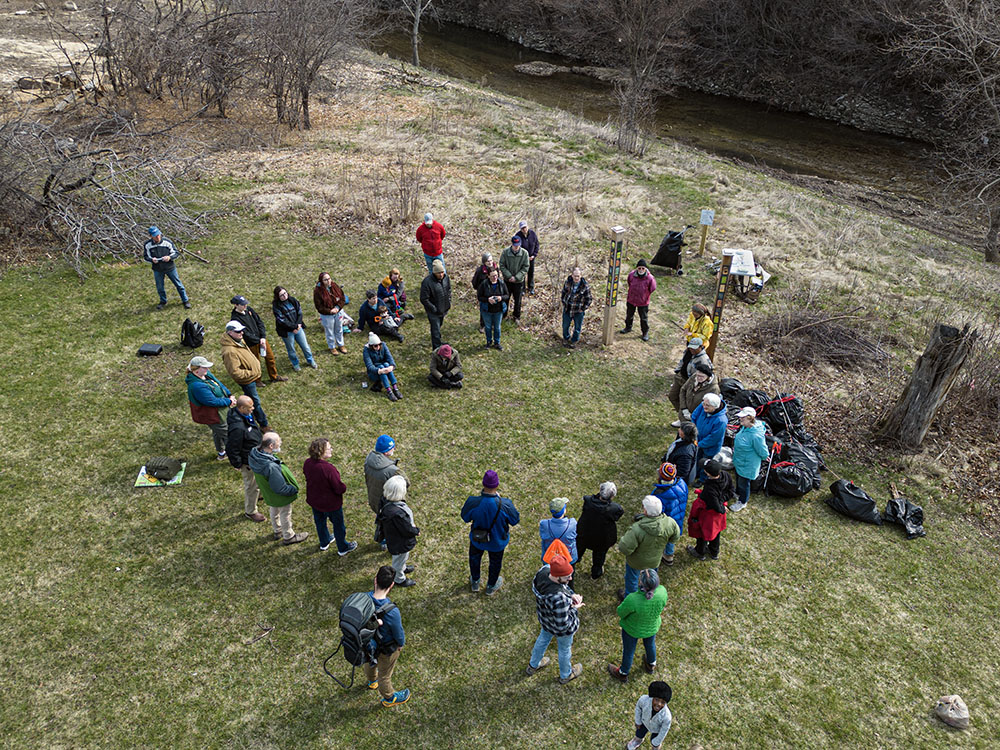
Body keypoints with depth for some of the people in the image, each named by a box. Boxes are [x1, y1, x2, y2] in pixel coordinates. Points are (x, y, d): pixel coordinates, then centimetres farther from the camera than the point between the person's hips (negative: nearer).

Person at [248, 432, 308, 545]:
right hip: (280, 496, -8)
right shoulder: (271, 467, -45)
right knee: (285, 515, 19)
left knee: (273, 510, 31)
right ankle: (288, 537, 44)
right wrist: (294, 489, -16)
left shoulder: (255, 454, -20)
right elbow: (281, 488, -33)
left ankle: (277, 531, 57)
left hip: (269, 494, 8)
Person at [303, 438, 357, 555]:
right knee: (338, 525, 18)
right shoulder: (328, 468, -38)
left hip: (314, 501, 6)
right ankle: (343, 548, 39)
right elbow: (340, 488, -30)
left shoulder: (307, 463, -18)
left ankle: (324, 543, 54)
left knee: (320, 522, 30)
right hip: (331, 504, -6)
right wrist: (343, 487, -8)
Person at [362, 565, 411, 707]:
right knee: (385, 675, 25)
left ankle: (372, 681, 69)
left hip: (367, 642, 5)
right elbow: (399, 634, -22)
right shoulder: (391, 612, -42)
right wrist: (401, 644, -2)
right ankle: (389, 698, 54)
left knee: (369, 662, 37)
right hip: (386, 650, -5)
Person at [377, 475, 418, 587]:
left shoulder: (385, 500, -20)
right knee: (399, 559, 23)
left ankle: (402, 568, 65)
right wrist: (416, 531, -7)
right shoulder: (397, 513, -46)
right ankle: (399, 579, 51)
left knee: (401, 557, 36)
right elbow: (407, 530, -30)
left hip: (392, 535, 7)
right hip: (400, 542, -7)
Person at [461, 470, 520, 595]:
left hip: (477, 539, 1)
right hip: (498, 541, -1)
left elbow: (465, 518, -13)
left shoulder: (472, 502, -35)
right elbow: (515, 521, -17)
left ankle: (475, 583, 59)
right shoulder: (505, 505, -37)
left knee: (474, 557, 34)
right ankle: (491, 587, 56)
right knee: (495, 562, 30)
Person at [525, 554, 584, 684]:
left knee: (543, 638, 35)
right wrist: (574, 608, -22)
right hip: (562, 630, -6)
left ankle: (533, 665, 63)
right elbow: (562, 625, -33)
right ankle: (565, 675, 58)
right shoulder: (559, 599, -47)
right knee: (565, 649, 26)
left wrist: (571, 594, -17)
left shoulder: (544, 570, -27)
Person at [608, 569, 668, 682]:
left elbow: (620, 612, -25)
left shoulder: (633, 600, -45)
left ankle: (623, 673, 55)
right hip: (653, 627, 3)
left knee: (629, 651, 26)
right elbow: (662, 605, -11)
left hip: (633, 629, -3)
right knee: (650, 645, 35)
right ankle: (651, 666, 66)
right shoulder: (662, 592, -33)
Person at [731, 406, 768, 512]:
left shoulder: (756, 435, -38)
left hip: (747, 465, -8)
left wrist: (764, 458, -5)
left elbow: (763, 452, -24)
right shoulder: (745, 427, -11)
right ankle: (738, 494, 58)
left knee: (744, 483, 16)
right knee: (738, 479, 31)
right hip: (738, 461, 8)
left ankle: (742, 502, 40)